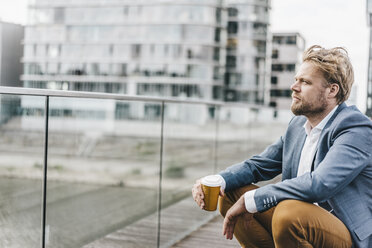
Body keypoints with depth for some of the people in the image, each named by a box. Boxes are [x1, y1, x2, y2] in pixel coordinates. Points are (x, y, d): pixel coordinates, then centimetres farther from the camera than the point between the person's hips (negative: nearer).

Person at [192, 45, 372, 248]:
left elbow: (319, 184, -30)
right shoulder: (298, 124, 9)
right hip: (302, 224, 7)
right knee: (231, 194, -1)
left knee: (290, 211, -35)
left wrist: (250, 201, -25)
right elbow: (260, 165, 11)